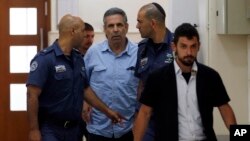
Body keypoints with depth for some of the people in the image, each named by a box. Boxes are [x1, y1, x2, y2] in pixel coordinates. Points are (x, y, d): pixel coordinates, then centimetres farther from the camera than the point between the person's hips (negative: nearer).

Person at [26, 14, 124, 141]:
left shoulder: (78, 59, 9)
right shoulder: (44, 59, -15)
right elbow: (32, 95, -19)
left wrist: (107, 111, 18)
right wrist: (34, 130, -22)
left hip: (73, 128, 7)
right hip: (50, 129, -7)